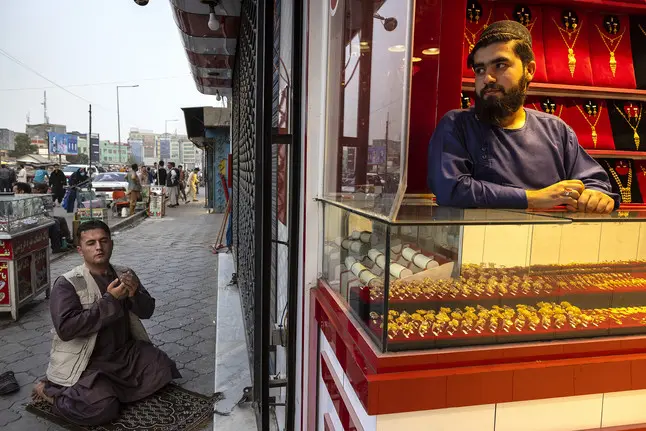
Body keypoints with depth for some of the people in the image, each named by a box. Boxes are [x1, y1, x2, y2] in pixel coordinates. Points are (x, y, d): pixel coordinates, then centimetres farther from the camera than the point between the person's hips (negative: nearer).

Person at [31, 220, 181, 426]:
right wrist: (110, 300, -26)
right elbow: (65, 328, -24)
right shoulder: (67, 283, -13)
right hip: (86, 361, -5)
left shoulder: (125, 274, 2)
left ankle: (109, 387, 11)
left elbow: (147, 311, 3)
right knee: (102, 408, -25)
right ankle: (50, 390, 6)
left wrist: (135, 294, -20)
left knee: (163, 369, -9)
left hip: (125, 352, 6)